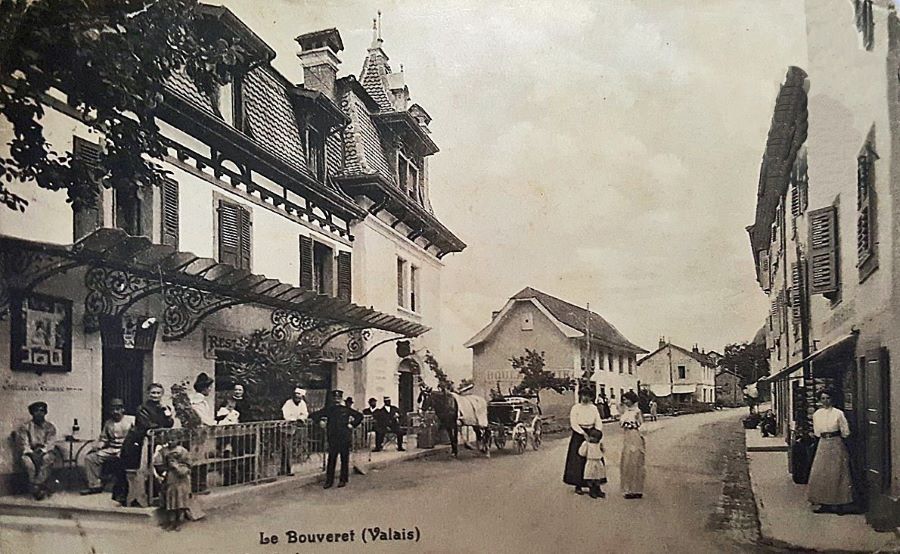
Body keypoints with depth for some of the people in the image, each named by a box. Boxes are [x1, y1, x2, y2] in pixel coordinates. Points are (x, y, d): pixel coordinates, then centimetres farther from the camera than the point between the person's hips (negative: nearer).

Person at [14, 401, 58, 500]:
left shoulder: (50, 427, 9)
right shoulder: (24, 427, 7)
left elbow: (50, 444, -1)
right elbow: (23, 444, -3)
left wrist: (42, 451, -22)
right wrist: (32, 453, -20)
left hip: (45, 452, 0)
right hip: (29, 452, 0)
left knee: (47, 458, -35)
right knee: (27, 461, -34)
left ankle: (35, 487, -37)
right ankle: (40, 489, -35)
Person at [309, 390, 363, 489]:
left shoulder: (346, 409, 5)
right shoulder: (328, 409, 7)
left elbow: (359, 416, 11)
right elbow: (313, 415, 11)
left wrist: (352, 424, 4)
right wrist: (320, 421, 0)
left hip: (344, 438, 0)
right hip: (332, 438, 0)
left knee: (344, 459, 4)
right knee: (331, 459, 0)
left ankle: (343, 480, 13)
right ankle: (329, 481, 6)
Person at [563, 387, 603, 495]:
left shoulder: (594, 408, 9)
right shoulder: (575, 408, -3)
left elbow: (599, 422, 3)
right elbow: (573, 423, -9)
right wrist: (583, 433, -19)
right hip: (578, 436, -3)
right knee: (578, 461, -3)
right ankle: (578, 486, 4)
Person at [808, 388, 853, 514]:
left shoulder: (838, 413, -6)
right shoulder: (816, 414, 5)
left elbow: (845, 432, -2)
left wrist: (833, 436, 9)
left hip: (836, 446, -4)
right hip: (823, 445, 4)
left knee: (837, 474, -2)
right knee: (821, 474, 2)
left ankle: (839, 504, 4)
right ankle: (824, 504, 8)